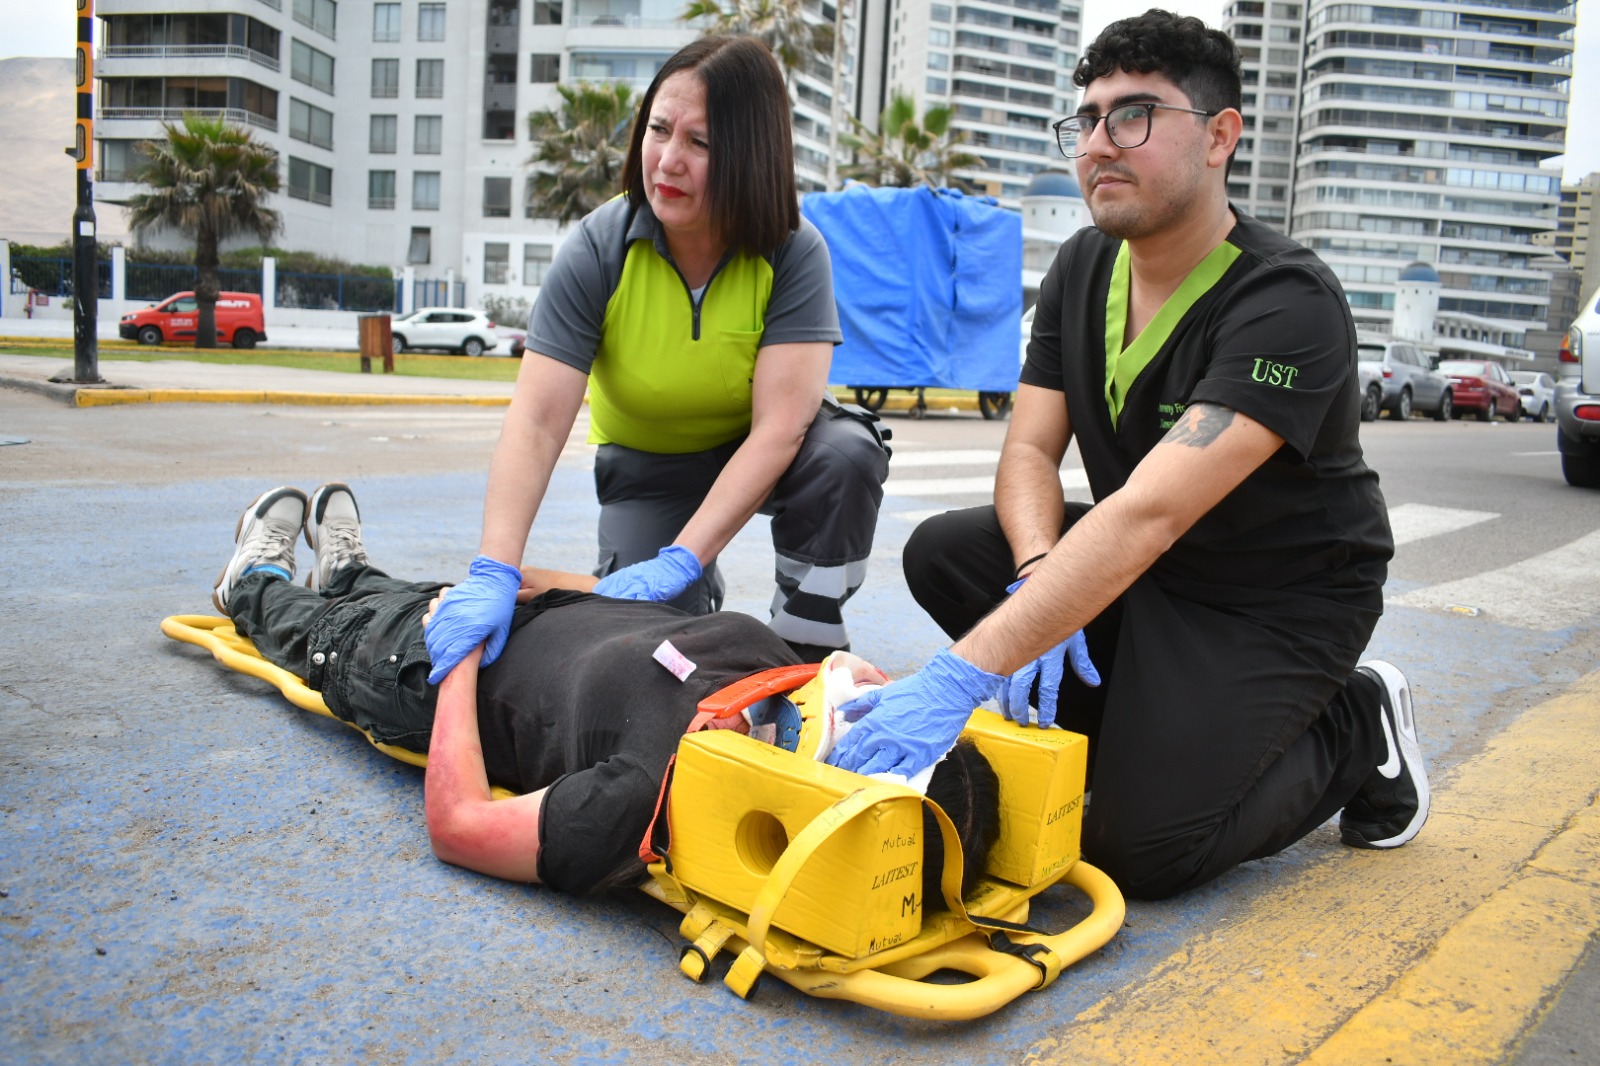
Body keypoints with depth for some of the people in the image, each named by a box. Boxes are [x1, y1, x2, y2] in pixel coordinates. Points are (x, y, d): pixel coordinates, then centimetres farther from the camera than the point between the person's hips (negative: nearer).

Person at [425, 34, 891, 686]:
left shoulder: (794, 253, -23)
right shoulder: (598, 249, -21)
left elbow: (778, 428, -30)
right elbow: (536, 423, -28)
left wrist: (679, 561, -38)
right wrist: (494, 573, -40)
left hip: (760, 457, 0)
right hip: (647, 464, 1)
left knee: (845, 452, -33)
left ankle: (807, 648, -11)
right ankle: (701, 597, 19)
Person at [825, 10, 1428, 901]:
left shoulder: (1289, 304, -27)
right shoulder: (1083, 268, -2)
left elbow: (1148, 516, -38)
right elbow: (1029, 451, -6)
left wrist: (962, 674, -45)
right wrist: (1038, 580, -29)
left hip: (1282, 601, -6)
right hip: (1145, 568, 7)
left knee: (1140, 847, -20)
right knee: (942, 553, -13)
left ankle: (1356, 727, 7)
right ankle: (1145, 725, 3)